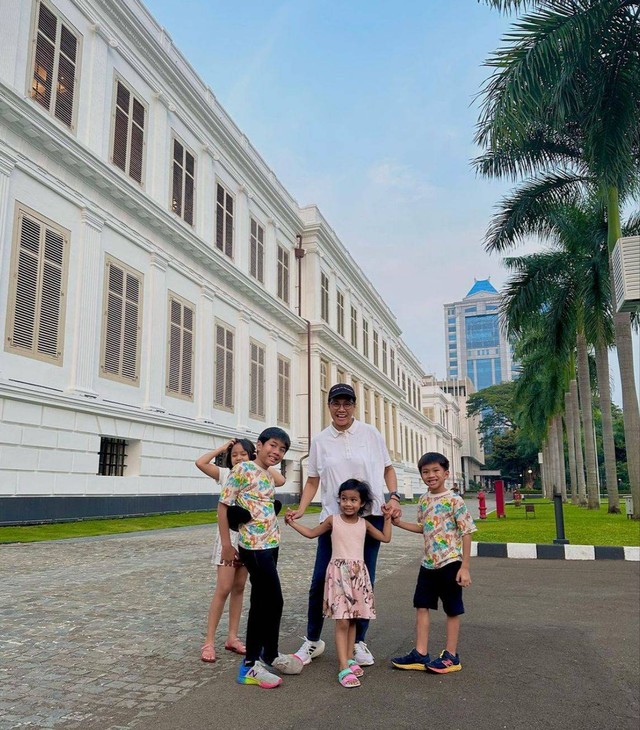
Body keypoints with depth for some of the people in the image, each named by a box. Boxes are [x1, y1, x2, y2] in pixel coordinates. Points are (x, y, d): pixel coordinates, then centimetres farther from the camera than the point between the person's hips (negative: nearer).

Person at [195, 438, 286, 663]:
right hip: (229, 533, -3)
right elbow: (200, 462, -15)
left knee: (239, 588, 10)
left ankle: (232, 638, 19)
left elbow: (281, 480, -12)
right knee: (223, 589, -6)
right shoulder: (225, 474, -1)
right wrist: (222, 448, -6)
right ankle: (209, 642, 0)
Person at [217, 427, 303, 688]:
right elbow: (223, 504, -12)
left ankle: (253, 661, 26)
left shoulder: (268, 475, 13)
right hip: (254, 545, -9)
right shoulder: (243, 469, -12)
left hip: (269, 545, 9)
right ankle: (270, 656, 11)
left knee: (260, 602, 15)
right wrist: (226, 543, -12)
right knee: (273, 601, -4)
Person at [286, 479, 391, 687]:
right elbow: (311, 533, 10)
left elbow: (385, 538, 15)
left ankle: (348, 659, 24)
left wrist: (388, 518, 10)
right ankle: (344, 668, -6)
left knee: (353, 620, 10)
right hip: (339, 572, -3)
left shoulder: (364, 524, 6)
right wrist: (292, 522, 4)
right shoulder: (333, 520, -1)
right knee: (342, 622, -8)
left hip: (358, 573, 3)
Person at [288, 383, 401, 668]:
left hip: (370, 516, 0)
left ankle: (358, 641, 24)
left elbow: (387, 468, 9)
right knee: (320, 581, 0)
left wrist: (394, 497, -5)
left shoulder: (370, 434, 2)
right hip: (333, 517, 0)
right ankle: (313, 640, 20)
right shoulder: (320, 440, 4)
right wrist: (300, 510, -4)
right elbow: (313, 480, 9)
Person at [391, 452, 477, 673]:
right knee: (421, 606, 9)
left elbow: (466, 534, -12)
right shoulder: (423, 500, 5)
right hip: (428, 563, 7)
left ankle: (451, 656, 19)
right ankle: (420, 653, 19)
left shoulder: (454, 501, -14)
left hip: (450, 563, -6)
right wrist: (399, 523, 11)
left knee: (452, 610, 7)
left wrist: (464, 567, -14)